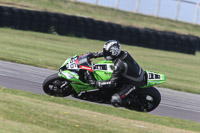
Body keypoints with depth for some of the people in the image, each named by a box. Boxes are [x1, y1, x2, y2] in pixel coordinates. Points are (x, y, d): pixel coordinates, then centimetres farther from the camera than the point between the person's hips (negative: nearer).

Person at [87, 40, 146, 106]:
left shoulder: (119, 65, -32)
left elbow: (112, 83, -28)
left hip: (134, 83, -9)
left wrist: (96, 83, -24)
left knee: (115, 100, -15)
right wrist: (94, 54, 11)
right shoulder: (123, 53, -8)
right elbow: (106, 52, 13)